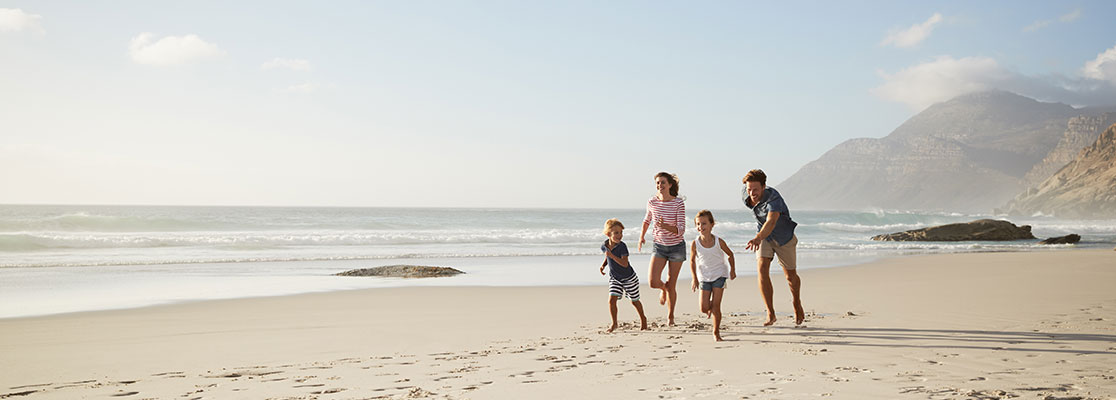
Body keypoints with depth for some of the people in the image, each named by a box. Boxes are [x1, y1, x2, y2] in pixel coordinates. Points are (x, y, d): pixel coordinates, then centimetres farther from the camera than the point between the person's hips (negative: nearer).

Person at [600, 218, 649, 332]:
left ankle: (643, 318, 37)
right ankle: (614, 323, 3)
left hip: (629, 278, -4)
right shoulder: (604, 246, -10)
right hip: (614, 278, 4)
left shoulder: (622, 246, -26)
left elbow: (625, 264, -34)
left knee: (634, 301, 12)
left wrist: (612, 255, -41)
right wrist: (603, 265, -3)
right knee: (611, 299, -12)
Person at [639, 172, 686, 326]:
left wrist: (665, 226, -37)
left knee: (671, 285, 3)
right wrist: (642, 236, 14)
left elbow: (681, 230, -21)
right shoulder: (652, 202, -7)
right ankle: (663, 288, 24)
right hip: (659, 246, 2)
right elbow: (647, 219, 16)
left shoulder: (679, 203, -16)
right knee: (653, 282, -15)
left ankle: (670, 316, 27)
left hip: (676, 246, -2)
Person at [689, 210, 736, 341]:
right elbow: (692, 261, 2)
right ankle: (711, 307, 35)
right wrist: (694, 279, 0)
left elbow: (730, 255, 4)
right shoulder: (695, 244, -13)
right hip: (704, 277, 1)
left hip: (719, 275, -1)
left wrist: (732, 270, 2)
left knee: (716, 305, -7)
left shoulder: (719, 242, -15)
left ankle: (716, 333, 7)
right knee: (704, 308, -3)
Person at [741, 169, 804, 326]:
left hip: (784, 238, -4)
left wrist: (758, 238, -72)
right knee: (762, 269, -20)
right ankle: (770, 314, -16)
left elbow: (771, 222, -53)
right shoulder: (745, 196, -18)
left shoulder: (773, 198, -37)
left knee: (790, 275, 12)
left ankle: (797, 305, 43)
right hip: (764, 237, 4)